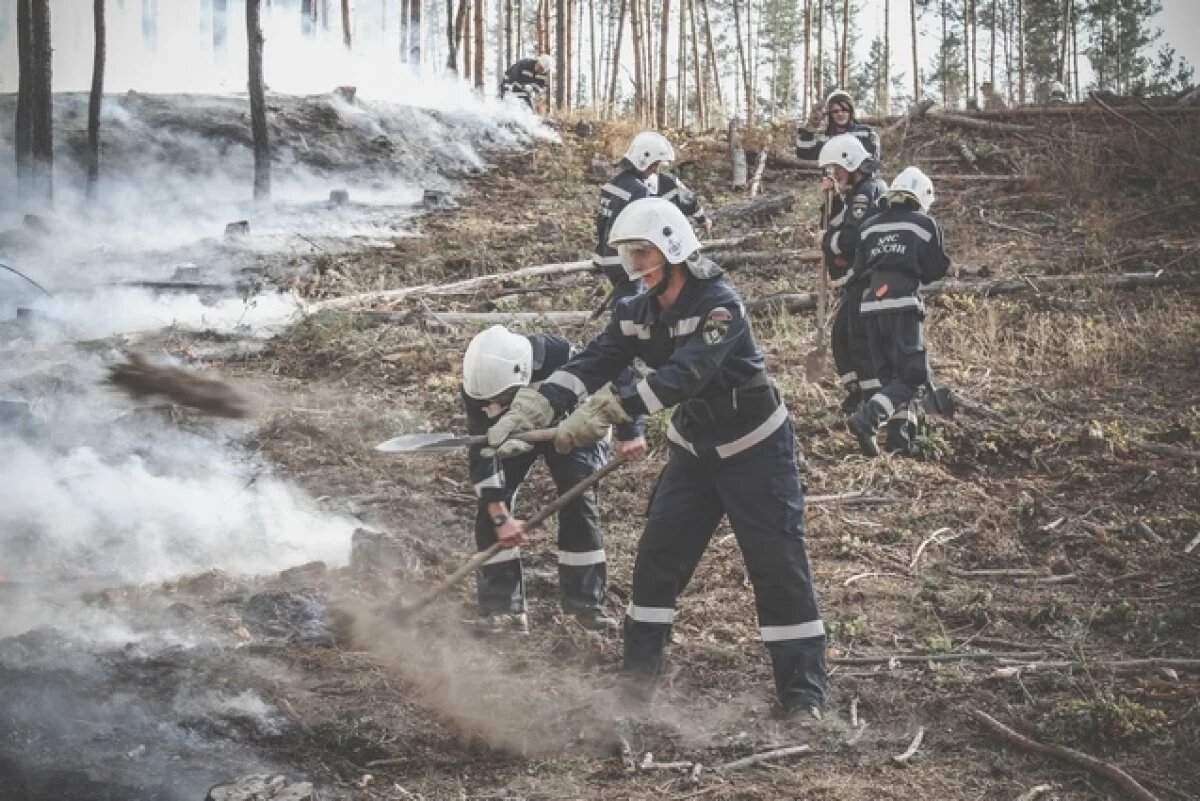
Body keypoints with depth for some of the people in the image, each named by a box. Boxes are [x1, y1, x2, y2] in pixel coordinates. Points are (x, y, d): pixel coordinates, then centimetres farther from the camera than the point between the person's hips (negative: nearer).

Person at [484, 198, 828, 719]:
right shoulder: (635, 314, -3)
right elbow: (590, 365, -12)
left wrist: (605, 412, -46)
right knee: (658, 558, 4)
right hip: (693, 451, 7)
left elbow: (682, 376, -37)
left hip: (755, 449, -7)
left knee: (778, 567, -5)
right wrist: (528, 411, -26)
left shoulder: (719, 305, -25)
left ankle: (803, 692, 4)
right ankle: (637, 679, 14)